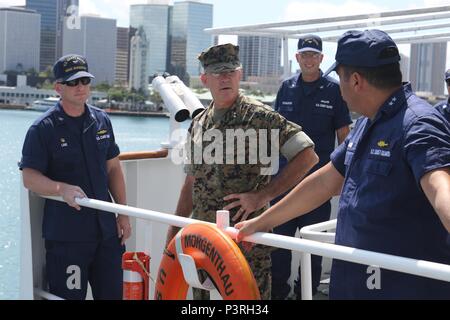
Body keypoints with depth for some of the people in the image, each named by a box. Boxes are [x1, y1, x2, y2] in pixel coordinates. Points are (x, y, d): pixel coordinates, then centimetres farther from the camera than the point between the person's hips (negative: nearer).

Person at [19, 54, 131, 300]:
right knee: (69, 295, -1)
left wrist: (123, 213, 9)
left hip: (107, 228, 5)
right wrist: (62, 189, -27)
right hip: (65, 234, -5)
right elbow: (29, 177, -10)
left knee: (113, 293, 10)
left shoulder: (102, 120, 10)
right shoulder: (43, 129, -6)